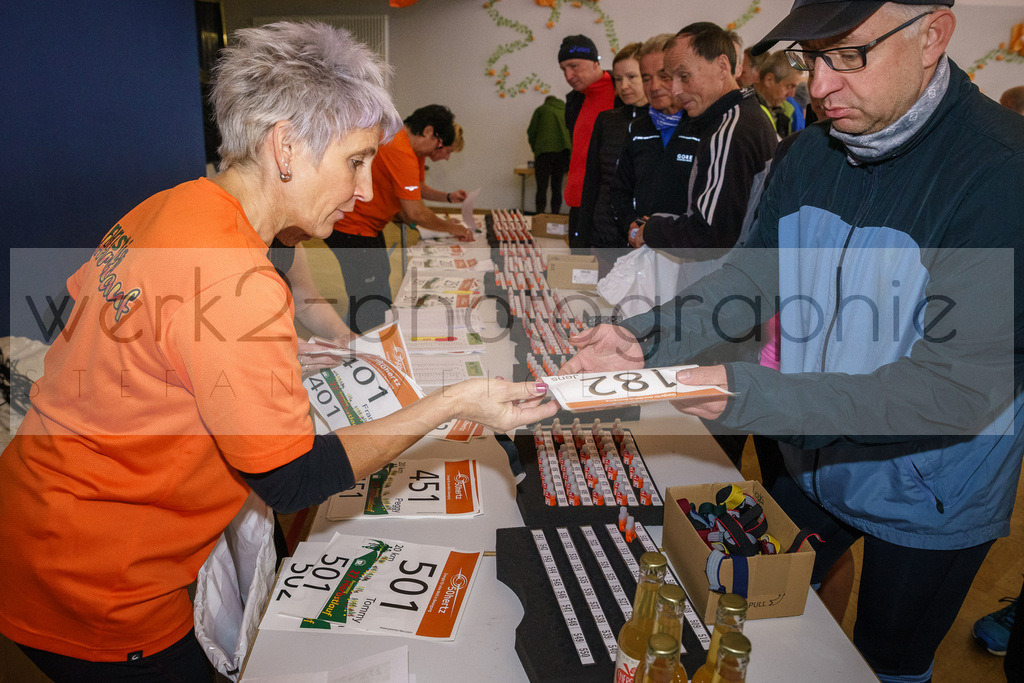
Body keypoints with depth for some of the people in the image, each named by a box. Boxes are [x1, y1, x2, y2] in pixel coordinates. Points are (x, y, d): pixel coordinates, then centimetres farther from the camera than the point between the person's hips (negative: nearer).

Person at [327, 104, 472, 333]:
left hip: (368, 226, 11)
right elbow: (415, 213, -26)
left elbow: (417, 188, 21)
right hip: (351, 228, -11)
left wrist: (448, 197, 6)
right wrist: (450, 228, -12)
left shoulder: (414, 149, 4)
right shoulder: (400, 152, -28)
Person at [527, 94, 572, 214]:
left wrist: (534, 149, 19)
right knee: (557, 186, 7)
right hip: (563, 151, 3)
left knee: (542, 186, -1)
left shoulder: (541, 109, 13)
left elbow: (531, 131, 8)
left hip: (544, 151, -2)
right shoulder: (566, 111, 22)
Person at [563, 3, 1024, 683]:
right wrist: (641, 341, -17)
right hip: (810, 463, 5)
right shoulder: (810, 153, -6)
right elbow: (750, 278, 0)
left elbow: (957, 389, -32)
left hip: (926, 502, -5)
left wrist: (747, 393, -39)